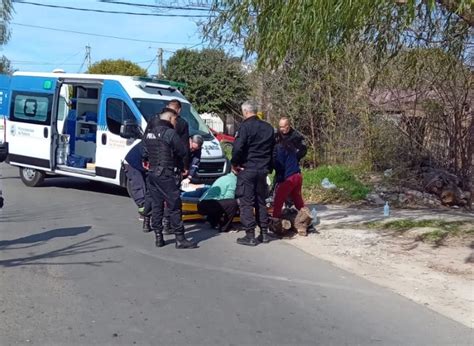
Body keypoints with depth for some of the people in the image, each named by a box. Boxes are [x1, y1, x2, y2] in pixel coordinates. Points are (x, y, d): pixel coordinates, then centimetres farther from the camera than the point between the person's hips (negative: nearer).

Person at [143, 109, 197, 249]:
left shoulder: (149, 133, 13)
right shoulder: (170, 133, -13)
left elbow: (145, 153, 16)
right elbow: (182, 152, -12)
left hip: (152, 173, 8)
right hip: (167, 175, -8)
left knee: (156, 206, 11)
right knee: (174, 207, -3)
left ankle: (158, 237, 15)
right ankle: (180, 239, -2)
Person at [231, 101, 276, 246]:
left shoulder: (246, 126, -12)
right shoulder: (268, 128, 11)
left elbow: (238, 147, -20)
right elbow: (272, 149, 17)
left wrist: (234, 163, -6)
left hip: (247, 170, -7)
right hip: (263, 170, 7)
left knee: (246, 202, -1)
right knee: (261, 201, 16)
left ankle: (250, 236, -2)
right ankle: (264, 233, 19)